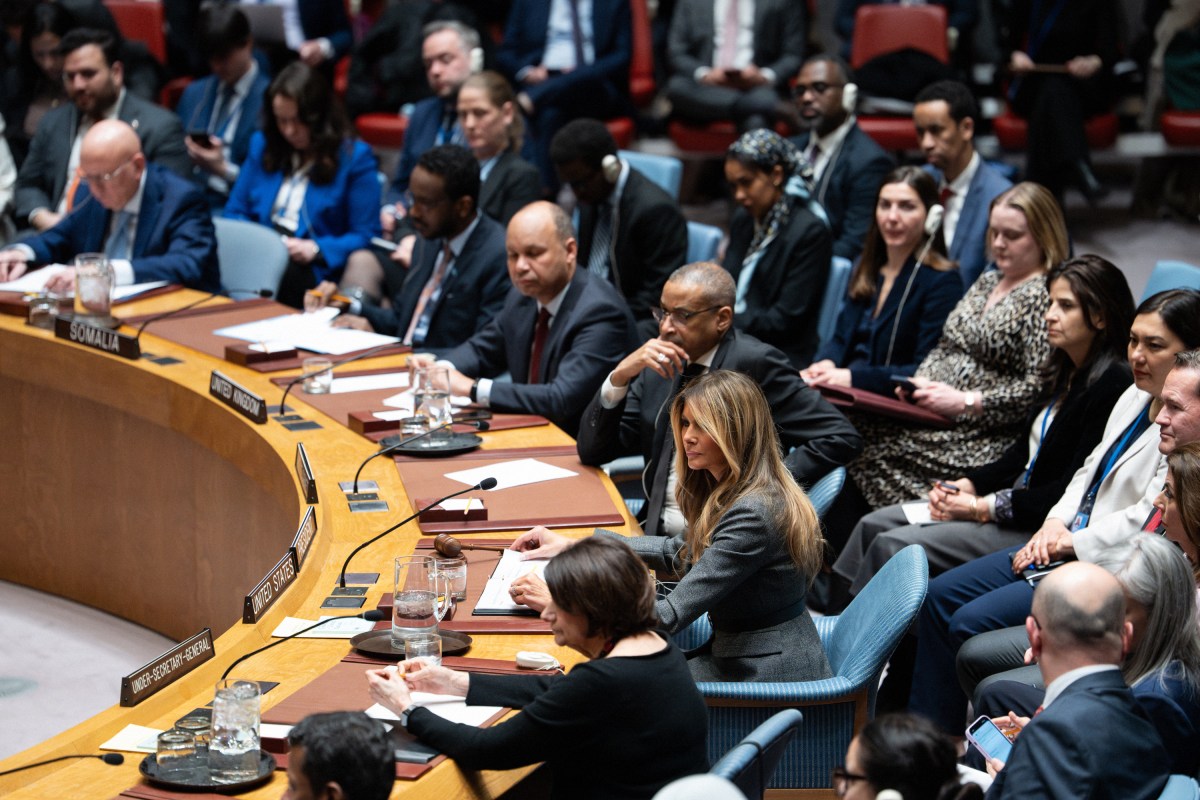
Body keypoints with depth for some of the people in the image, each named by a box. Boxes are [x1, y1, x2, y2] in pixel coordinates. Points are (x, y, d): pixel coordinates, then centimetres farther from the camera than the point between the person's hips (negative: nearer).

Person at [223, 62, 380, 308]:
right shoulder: (263, 146, 19)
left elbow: (365, 237, 1)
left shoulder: (354, 157, 4)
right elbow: (235, 212, 21)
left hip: (313, 269, -3)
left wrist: (316, 249, -16)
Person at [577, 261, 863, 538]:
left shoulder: (754, 363, -7)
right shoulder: (661, 365, 11)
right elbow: (592, 452, 10)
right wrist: (621, 375, -4)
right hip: (658, 532, 6)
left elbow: (841, 438, -9)